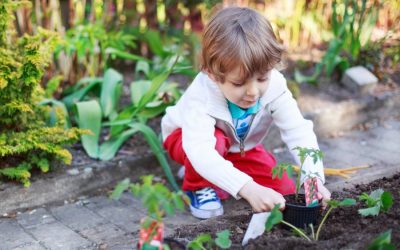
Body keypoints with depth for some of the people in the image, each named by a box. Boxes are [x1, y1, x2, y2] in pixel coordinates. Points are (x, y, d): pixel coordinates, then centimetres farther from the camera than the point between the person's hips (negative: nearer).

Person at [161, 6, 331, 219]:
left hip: (240, 146, 5)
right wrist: (248, 188, -66)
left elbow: (299, 132, -34)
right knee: (216, 142, -39)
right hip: (187, 138, -4)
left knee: (284, 189, -9)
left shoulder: (274, 85, -32)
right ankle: (198, 186, -8)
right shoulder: (200, 97, -43)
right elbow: (200, 150, -55)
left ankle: (221, 175, 13)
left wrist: (314, 178, -50)